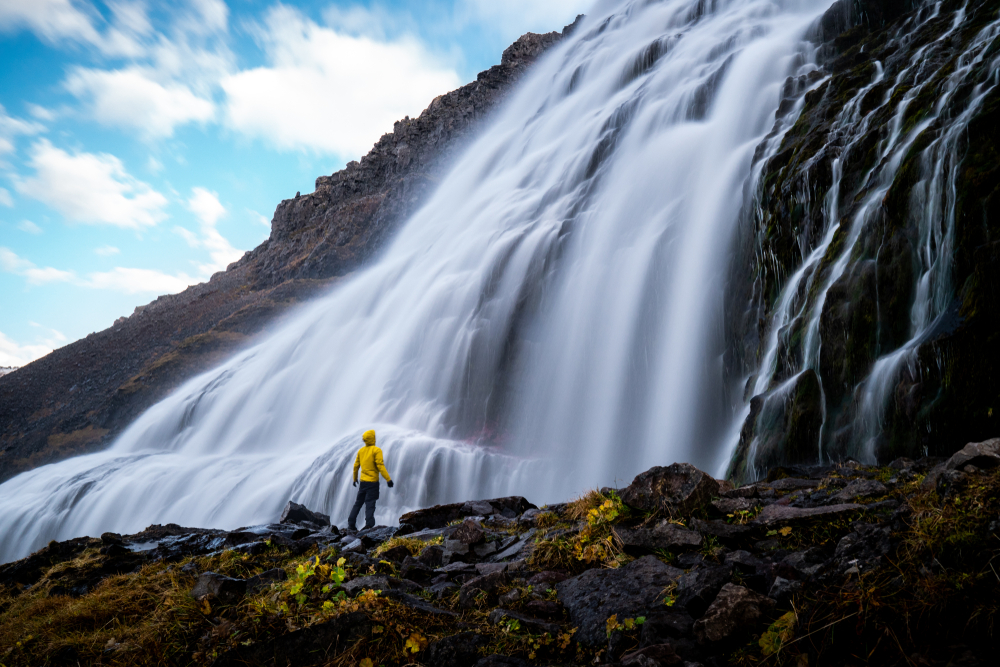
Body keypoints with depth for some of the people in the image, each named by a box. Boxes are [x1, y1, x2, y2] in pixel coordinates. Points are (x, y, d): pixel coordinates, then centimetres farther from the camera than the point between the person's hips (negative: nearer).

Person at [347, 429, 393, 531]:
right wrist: (388, 479, -15)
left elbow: (356, 465, 14)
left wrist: (355, 478, 28)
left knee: (358, 502, 16)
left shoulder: (361, 450, 8)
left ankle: (351, 523, 17)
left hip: (363, 481, 6)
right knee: (370, 504, -4)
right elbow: (380, 466, -16)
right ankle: (369, 525, -10)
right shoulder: (376, 450, -10)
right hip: (372, 481, -6)